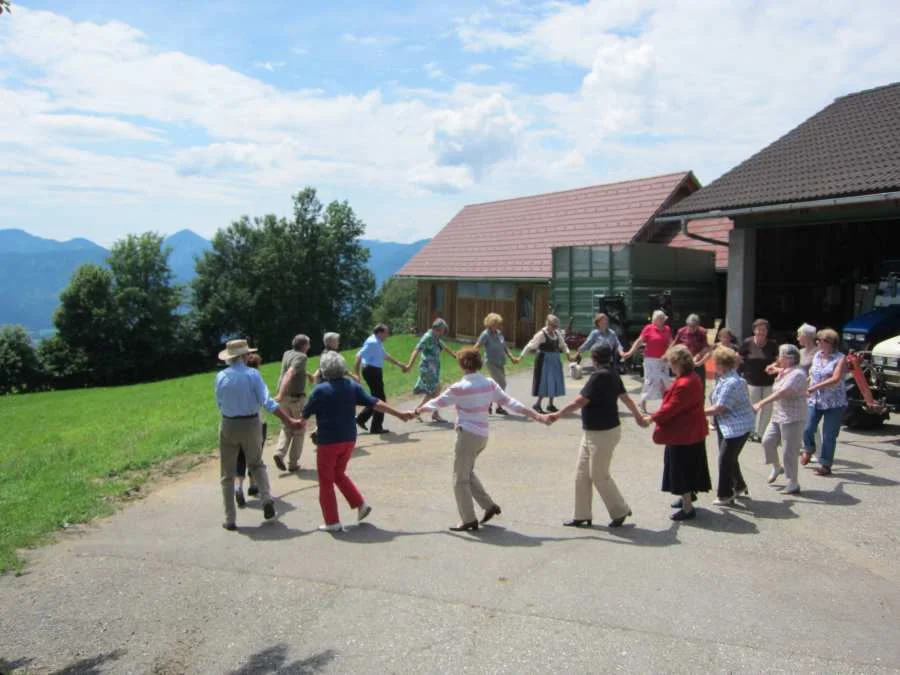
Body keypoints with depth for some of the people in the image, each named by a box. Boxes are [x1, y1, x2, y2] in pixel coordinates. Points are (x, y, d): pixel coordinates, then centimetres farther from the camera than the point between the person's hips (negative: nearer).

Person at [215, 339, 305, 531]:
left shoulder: (221, 376, -6)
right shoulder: (252, 374, -11)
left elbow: (220, 403, 3)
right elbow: (267, 402, -17)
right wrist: (290, 421, -17)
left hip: (228, 426, 0)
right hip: (251, 424, 0)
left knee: (228, 475, 11)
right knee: (256, 464, 23)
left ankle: (230, 520, 12)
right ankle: (266, 499, 2)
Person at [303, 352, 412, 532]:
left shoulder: (321, 390, -11)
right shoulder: (353, 386, 0)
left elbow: (305, 414, 0)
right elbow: (376, 404, -2)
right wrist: (399, 414, 5)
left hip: (328, 441, -5)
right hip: (349, 439, 5)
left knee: (326, 480, 8)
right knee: (339, 474, 24)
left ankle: (332, 522, 11)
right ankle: (361, 504, 12)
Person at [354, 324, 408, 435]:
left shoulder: (378, 343, 13)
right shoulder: (372, 342, -18)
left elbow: (385, 356, 26)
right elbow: (359, 356, -25)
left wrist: (400, 365, 31)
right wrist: (356, 373, -29)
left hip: (376, 371, 10)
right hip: (372, 371, -10)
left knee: (377, 398, 19)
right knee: (380, 399, -2)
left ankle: (361, 419, 24)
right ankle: (376, 427, 6)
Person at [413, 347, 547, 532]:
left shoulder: (459, 388, -15)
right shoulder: (489, 383, 2)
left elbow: (437, 403, -3)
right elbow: (509, 402, 0)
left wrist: (417, 411, 14)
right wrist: (536, 416, 3)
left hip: (467, 435, -7)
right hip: (483, 435, 7)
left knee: (460, 479, 5)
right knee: (467, 473, 25)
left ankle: (469, 520, 7)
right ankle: (489, 505, 23)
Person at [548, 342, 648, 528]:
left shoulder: (600, 376, -22)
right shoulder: (612, 374, 6)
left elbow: (579, 402, -24)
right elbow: (625, 398, 17)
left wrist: (558, 415, -16)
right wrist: (639, 417, 32)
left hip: (603, 434, -9)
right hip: (592, 433, 9)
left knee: (599, 475, 3)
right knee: (582, 474, 11)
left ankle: (620, 511, 20)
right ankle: (582, 515, 19)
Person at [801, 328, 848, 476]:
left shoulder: (840, 359, -9)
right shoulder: (817, 356, 8)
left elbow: (836, 379, -21)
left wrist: (815, 387, -28)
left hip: (834, 403, -4)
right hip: (814, 400, 5)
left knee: (829, 436, 1)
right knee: (807, 429, -1)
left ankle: (825, 465, 13)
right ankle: (809, 449, 30)